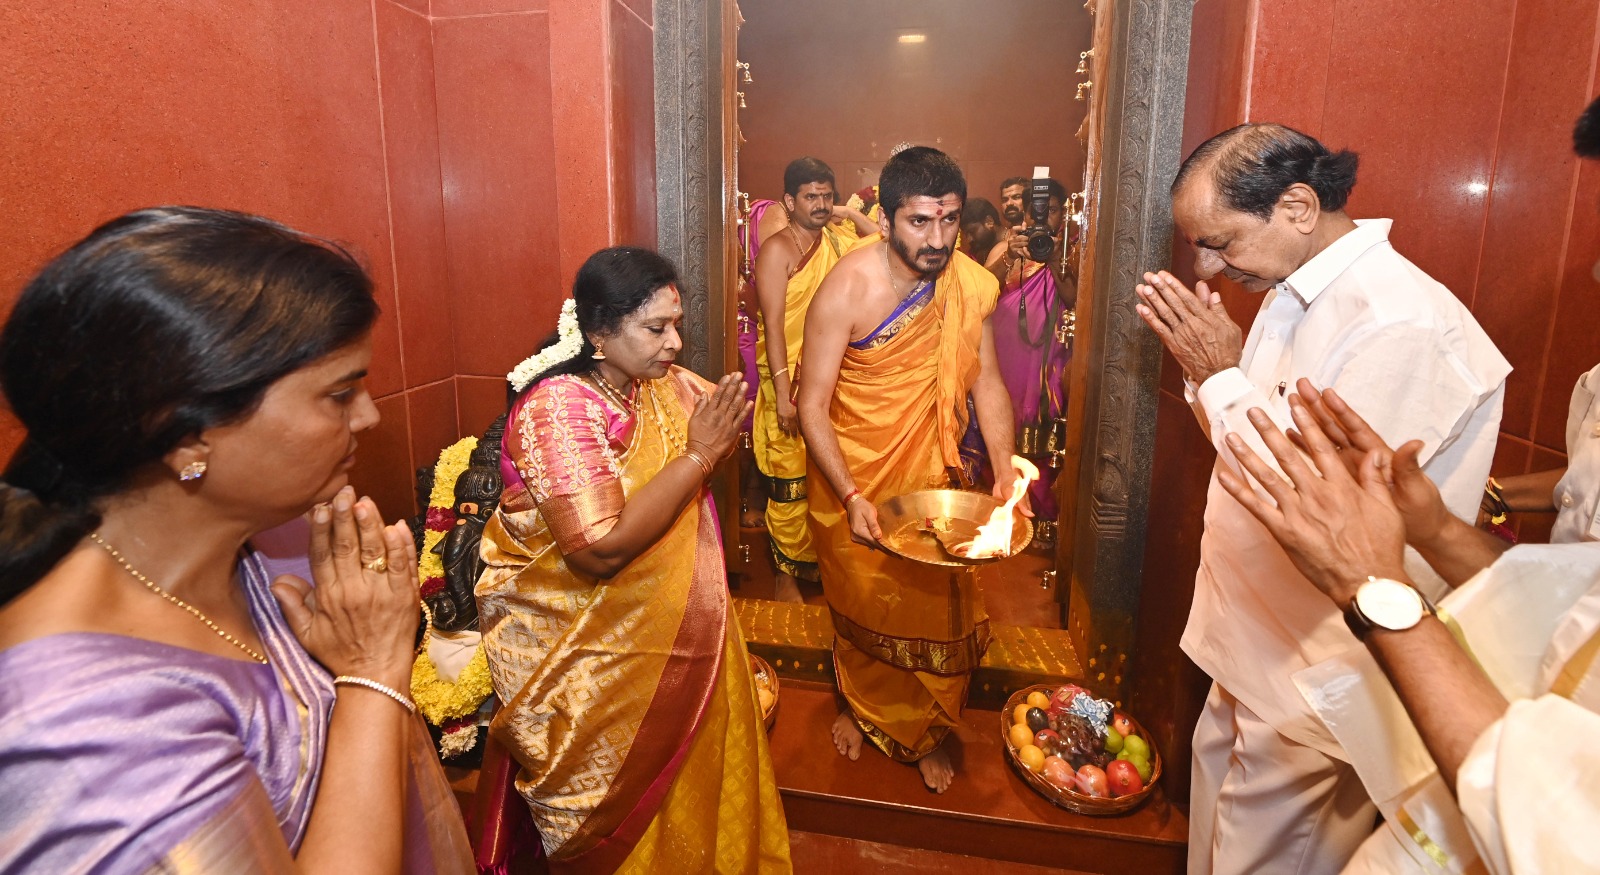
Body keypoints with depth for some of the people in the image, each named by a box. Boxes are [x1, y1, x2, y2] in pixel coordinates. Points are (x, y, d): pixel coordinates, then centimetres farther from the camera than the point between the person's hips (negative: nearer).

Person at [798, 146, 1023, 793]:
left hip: (930, 473, 3)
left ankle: (927, 731, 39)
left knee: (939, 607, 12)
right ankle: (862, 707, 48)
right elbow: (813, 406, -22)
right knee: (859, 606, 18)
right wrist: (852, 497, -30)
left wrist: (1005, 470, -14)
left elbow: (986, 383, -2)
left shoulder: (972, 284, -11)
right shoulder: (846, 289, -24)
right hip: (850, 476, -2)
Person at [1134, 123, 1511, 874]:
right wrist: (1202, 365, -5)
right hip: (1258, 644, 8)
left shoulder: (1403, 325, -25)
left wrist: (1223, 374, -19)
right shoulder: (1296, 292, 4)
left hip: (1313, 680, -8)